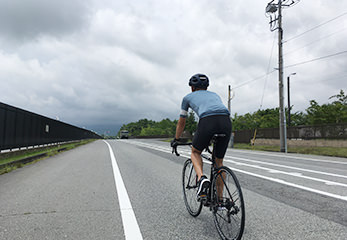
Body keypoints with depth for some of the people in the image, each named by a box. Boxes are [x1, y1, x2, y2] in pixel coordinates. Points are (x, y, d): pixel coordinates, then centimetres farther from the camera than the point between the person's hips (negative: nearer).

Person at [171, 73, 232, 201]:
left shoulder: (188, 97, 29)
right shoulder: (214, 95, 38)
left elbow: (181, 122, 36)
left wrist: (176, 140, 51)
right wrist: (210, 140, 57)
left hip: (207, 121, -3)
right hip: (227, 121, 4)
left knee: (195, 152, 24)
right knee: (219, 161, 20)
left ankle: (202, 178, -3)